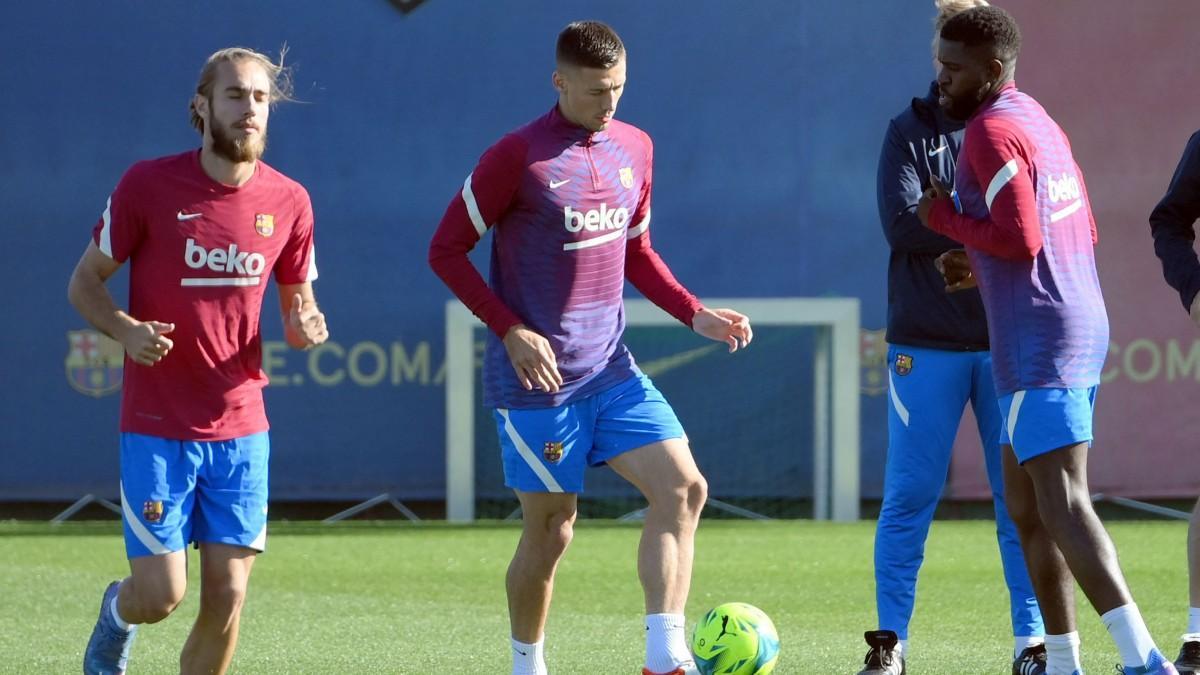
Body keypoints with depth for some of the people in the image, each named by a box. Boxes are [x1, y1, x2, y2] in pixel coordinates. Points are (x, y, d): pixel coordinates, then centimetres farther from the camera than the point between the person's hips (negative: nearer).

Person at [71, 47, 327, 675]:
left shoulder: (288, 201, 2)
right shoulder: (148, 185, -7)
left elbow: (297, 304, 14)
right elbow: (84, 282, 1)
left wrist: (304, 327, -11)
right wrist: (126, 329, -20)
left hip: (241, 429, 3)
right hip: (156, 428, -3)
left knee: (225, 599, -1)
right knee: (161, 594, -6)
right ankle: (117, 613, 31)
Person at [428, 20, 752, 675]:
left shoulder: (634, 148, 8)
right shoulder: (517, 157, -12)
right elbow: (446, 250, -8)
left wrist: (695, 314, 6)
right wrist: (511, 331, -17)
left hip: (611, 369, 6)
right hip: (538, 376, -6)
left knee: (683, 487, -10)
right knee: (551, 528, 1)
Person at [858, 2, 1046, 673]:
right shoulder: (911, 132, 6)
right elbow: (902, 222, -9)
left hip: (1008, 341, 1)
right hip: (927, 344, -1)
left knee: (1021, 496, 1)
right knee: (910, 496, 0)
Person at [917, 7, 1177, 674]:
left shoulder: (993, 131, -12)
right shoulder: (1040, 121, 17)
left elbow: (1021, 239, -20)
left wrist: (947, 218, -6)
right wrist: (980, 267, 23)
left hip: (1041, 346, -10)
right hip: (1083, 326, 10)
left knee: (1063, 506, -16)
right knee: (1026, 505, 16)